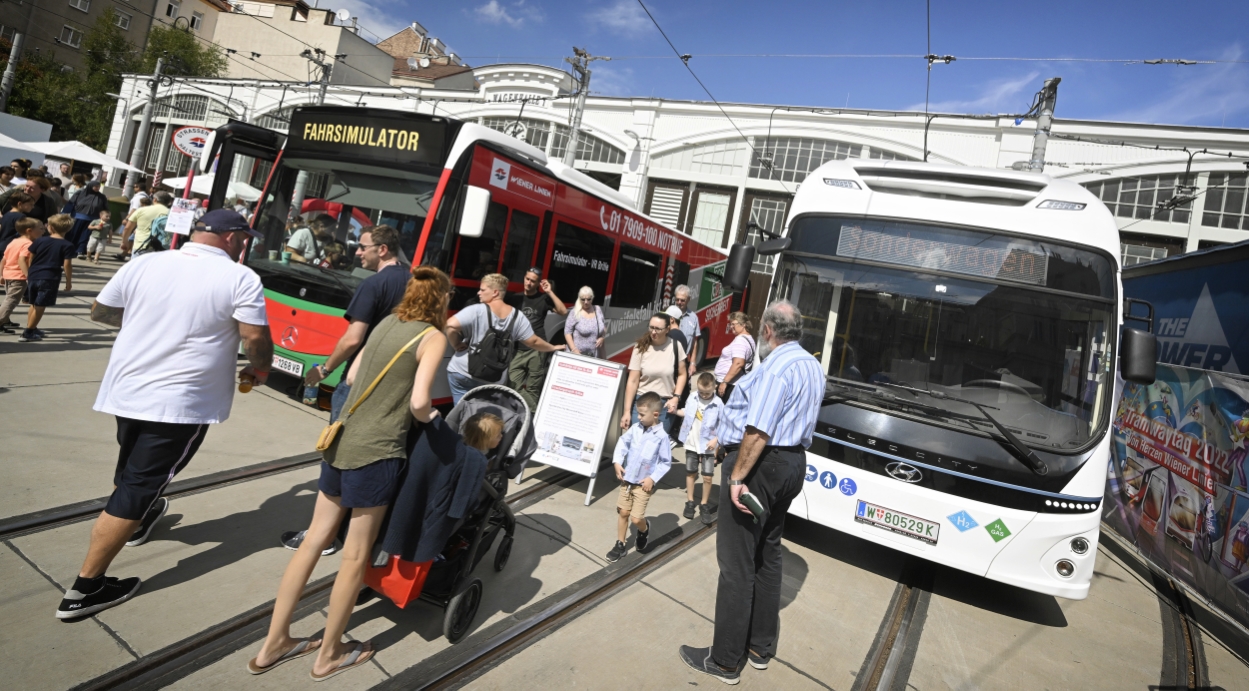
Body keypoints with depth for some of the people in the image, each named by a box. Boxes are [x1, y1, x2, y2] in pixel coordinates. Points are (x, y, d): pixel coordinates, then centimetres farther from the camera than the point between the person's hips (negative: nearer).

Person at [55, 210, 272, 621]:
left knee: (131, 466, 29)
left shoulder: (144, 264, 2)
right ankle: (85, 589, 9)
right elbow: (256, 339, -15)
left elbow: (100, 312, 14)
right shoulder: (240, 279, -13)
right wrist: (259, 369, 5)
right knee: (139, 484, 2)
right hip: (182, 403, -6)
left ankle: (140, 520, 54)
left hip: (126, 389, 6)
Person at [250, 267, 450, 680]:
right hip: (376, 454, -7)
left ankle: (273, 645, 28)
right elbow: (418, 402, -19)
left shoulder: (386, 324, 11)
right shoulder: (433, 338, -10)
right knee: (355, 556, 8)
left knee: (315, 540, 17)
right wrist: (429, 417, 1)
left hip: (340, 442, 7)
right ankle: (329, 655, 25)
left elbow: (351, 377, 18)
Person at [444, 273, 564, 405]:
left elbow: (451, 325, -27)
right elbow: (533, 341, 2)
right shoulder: (517, 316, -2)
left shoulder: (477, 311, -15)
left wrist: (456, 345, -9)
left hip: (462, 372, -3)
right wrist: (553, 348, 19)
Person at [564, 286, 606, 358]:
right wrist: (574, 350, -14)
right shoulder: (575, 312, -6)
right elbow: (567, 332, -6)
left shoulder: (598, 310, 6)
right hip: (578, 353, -3)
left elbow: (604, 326, 17)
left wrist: (602, 338, -2)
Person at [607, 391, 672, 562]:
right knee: (623, 512, 12)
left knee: (636, 518, -3)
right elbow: (623, 442, 9)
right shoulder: (635, 428, -4)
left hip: (643, 484, -4)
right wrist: (617, 461, -3)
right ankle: (620, 545, 28)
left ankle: (644, 529, 33)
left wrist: (653, 478, -16)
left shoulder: (661, 436, -17)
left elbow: (666, 462, -10)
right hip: (627, 480, 5)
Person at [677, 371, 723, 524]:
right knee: (691, 473, 13)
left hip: (708, 447, -3)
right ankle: (690, 502, 26)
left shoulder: (718, 404, -14)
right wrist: (675, 411, -1)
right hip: (691, 445, 3)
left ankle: (704, 505, 16)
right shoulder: (691, 399, -5)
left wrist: (716, 440, -17)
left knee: (707, 477, -1)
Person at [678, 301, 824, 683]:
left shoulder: (775, 368, -19)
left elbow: (758, 431, -26)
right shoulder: (813, 367, 12)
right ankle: (761, 647, 30)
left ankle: (726, 660, 11)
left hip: (760, 465, -10)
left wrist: (737, 477, -23)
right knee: (768, 557, 18)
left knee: (737, 563, 0)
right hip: (792, 464, 10)